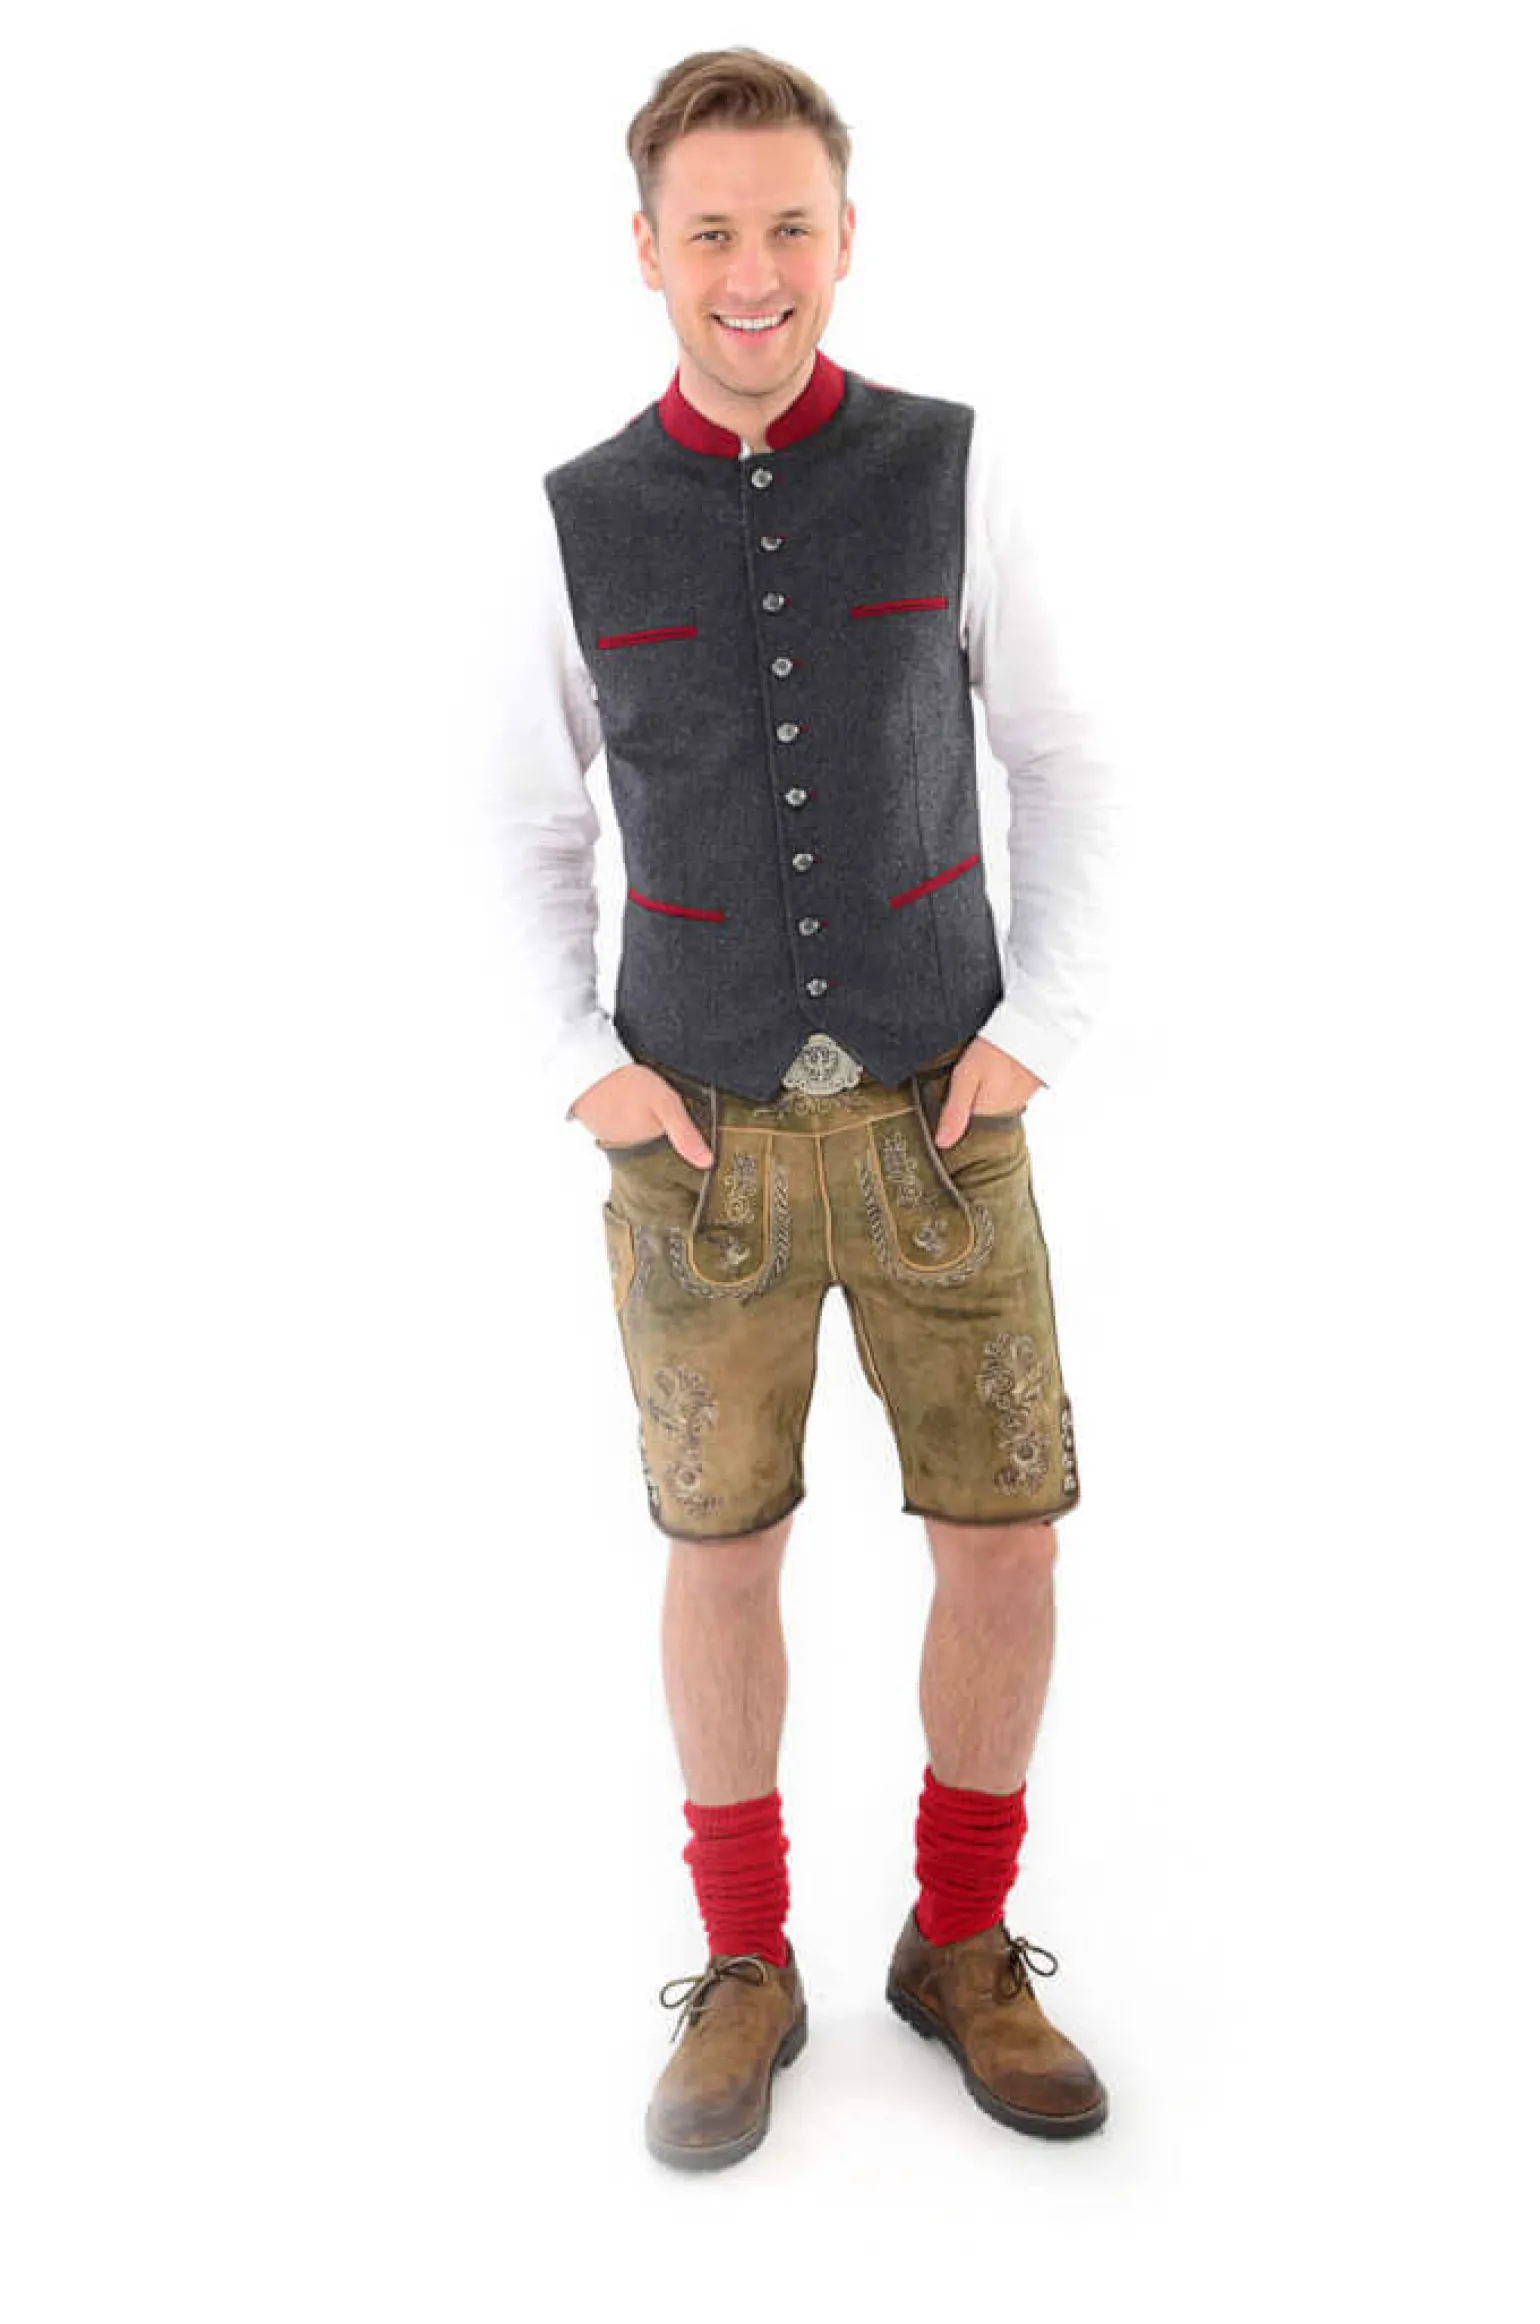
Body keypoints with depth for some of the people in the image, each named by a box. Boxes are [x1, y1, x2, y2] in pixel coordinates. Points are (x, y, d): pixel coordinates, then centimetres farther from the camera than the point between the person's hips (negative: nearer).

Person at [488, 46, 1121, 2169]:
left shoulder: (951, 467, -2)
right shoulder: (579, 522, -1)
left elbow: (1058, 770, 5)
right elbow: (535, 832, 9)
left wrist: (1039, 1033, -8)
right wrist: (584, 1075, -5)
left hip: (938, 1125, 1)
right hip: (708, 1139, 0)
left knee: (1007, 1549, 1)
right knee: (721, 1555, 6)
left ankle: (962, 1946, 24)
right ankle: (748, 1969, 25)